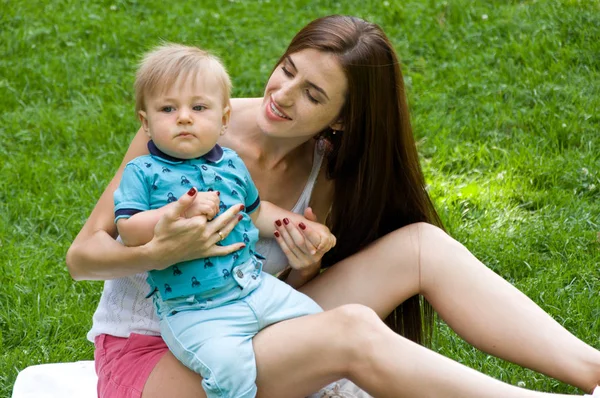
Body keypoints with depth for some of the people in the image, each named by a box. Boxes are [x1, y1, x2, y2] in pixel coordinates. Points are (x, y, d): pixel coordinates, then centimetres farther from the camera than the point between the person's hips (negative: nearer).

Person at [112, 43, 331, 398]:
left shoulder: (232, 165, 12)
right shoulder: (142, 172, -4)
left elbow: (256, 212, 26)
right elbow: (128, 229, -15)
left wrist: (304, 227, 15)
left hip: (256, 287, 6)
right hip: (194, 310, -6)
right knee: (228, 362, -30)